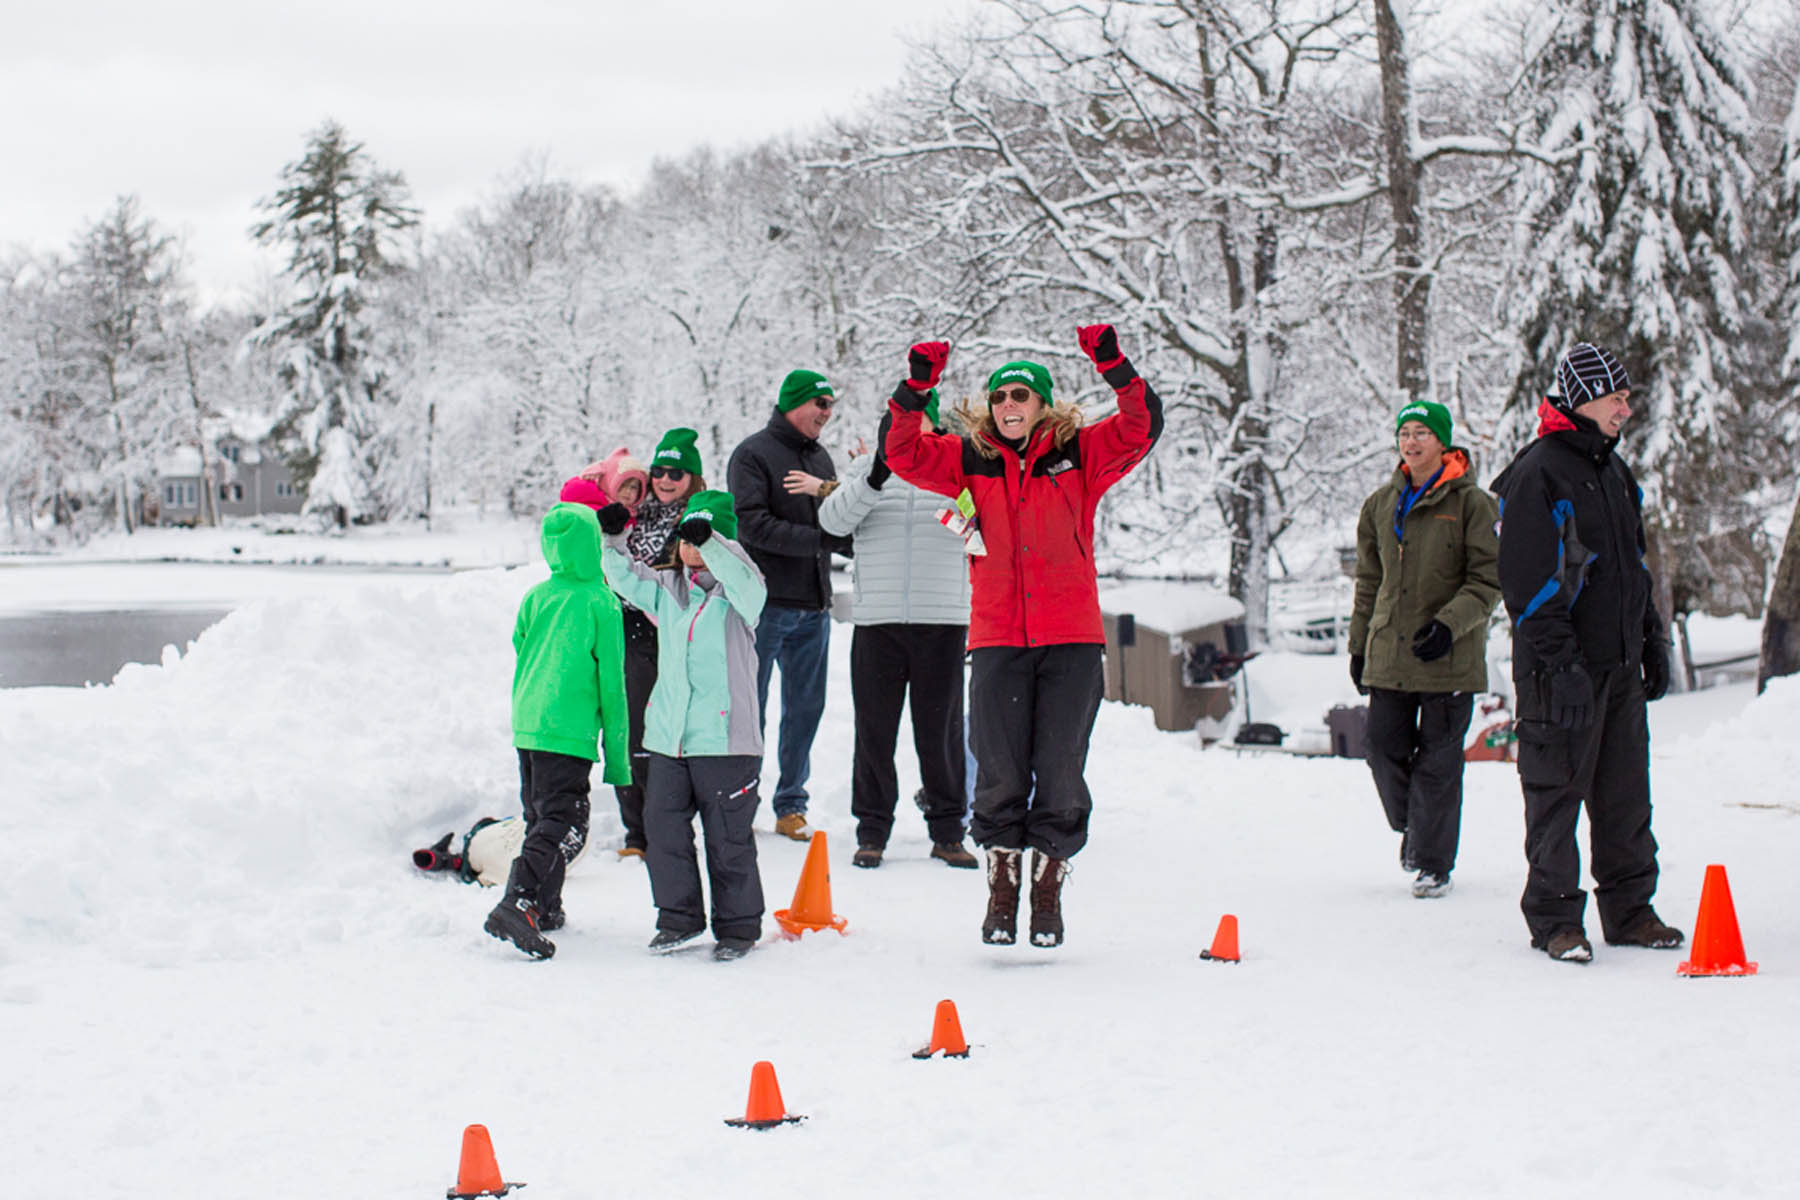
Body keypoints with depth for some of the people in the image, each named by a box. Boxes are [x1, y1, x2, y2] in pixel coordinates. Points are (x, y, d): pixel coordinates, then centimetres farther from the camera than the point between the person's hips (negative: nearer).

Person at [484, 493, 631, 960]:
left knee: (540, 818, 19)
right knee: (563, 827, -8)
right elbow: (612, 683, -3)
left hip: (526, 725, 6)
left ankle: (545, 908, 25)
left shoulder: (534, 599, 8)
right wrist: (617, 756, 2)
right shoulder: (602, 602, -6)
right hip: (569, 730, -6)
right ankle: (516, 904, -24)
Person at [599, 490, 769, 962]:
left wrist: (709, 542, -40)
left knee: (727, 837, 2)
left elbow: (744, 581, -26)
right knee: (664, 826, 7)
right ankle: (680, 917, 21)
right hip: (668, 738, 6)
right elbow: (627, 579, 10)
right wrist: (615, 541, -9)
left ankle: (737, 925, 15)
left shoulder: (738, 592, -5)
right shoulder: (668, 588, 12)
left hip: (725, 737, -5)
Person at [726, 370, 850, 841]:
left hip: (813, 607, 6)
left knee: (806, 706, 7)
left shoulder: (821, 459, 17)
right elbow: (752, 524, -16)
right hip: (766, 604, -6)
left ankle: (791, 805, 15)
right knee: (750, 710, -2)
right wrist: (822, 539, -18)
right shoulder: (754, 454, -4)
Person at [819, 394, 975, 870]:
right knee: (874, 728, 3)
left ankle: (947, 833, 13)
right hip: (877, 621, 0)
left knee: (941, 728, 3)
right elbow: (834, 519, -8)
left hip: (943, 621, 0)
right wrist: (876, 478, -25)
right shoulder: (865, 469, 7)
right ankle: (872, 832, 12)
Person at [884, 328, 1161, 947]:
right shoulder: (969, 460, 8)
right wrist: (916, 388, -13)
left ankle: (1049, 892, 15)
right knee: (1000, 775, 2)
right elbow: (902, 453, 1)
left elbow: (1141, 429, -6)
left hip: (1071, 641, -1)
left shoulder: (1080, 456, 4)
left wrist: (1114, 367, -20)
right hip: (997, 641, 1)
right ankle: (1001, 892, 15)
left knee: (1060, 773, 2)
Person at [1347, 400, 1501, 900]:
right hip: (1389, 653, 4)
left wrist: (1449, 623, -19)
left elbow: (1488, 581, -6)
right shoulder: (1381, 504, 10)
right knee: (1385, 748, 3)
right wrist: (1359, 643, 16)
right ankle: (1411, 826, 31)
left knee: (1437, 759, 0)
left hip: (1449, 656, -4)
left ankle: (1434, 862, 11)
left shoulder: (1470, 503, -5)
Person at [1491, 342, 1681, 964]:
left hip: (1619, 663, 8)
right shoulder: (1538, 475, -12)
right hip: (1563, 670, -8)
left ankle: (1629, 910, 19)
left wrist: (1652, 641, 21)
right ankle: (1554, 918, 6)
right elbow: (1528, 580, -17)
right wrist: (1560, 663, -21)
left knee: (1625, 794, 11)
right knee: (1557, 791, -1)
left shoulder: (1613, 470, 15)